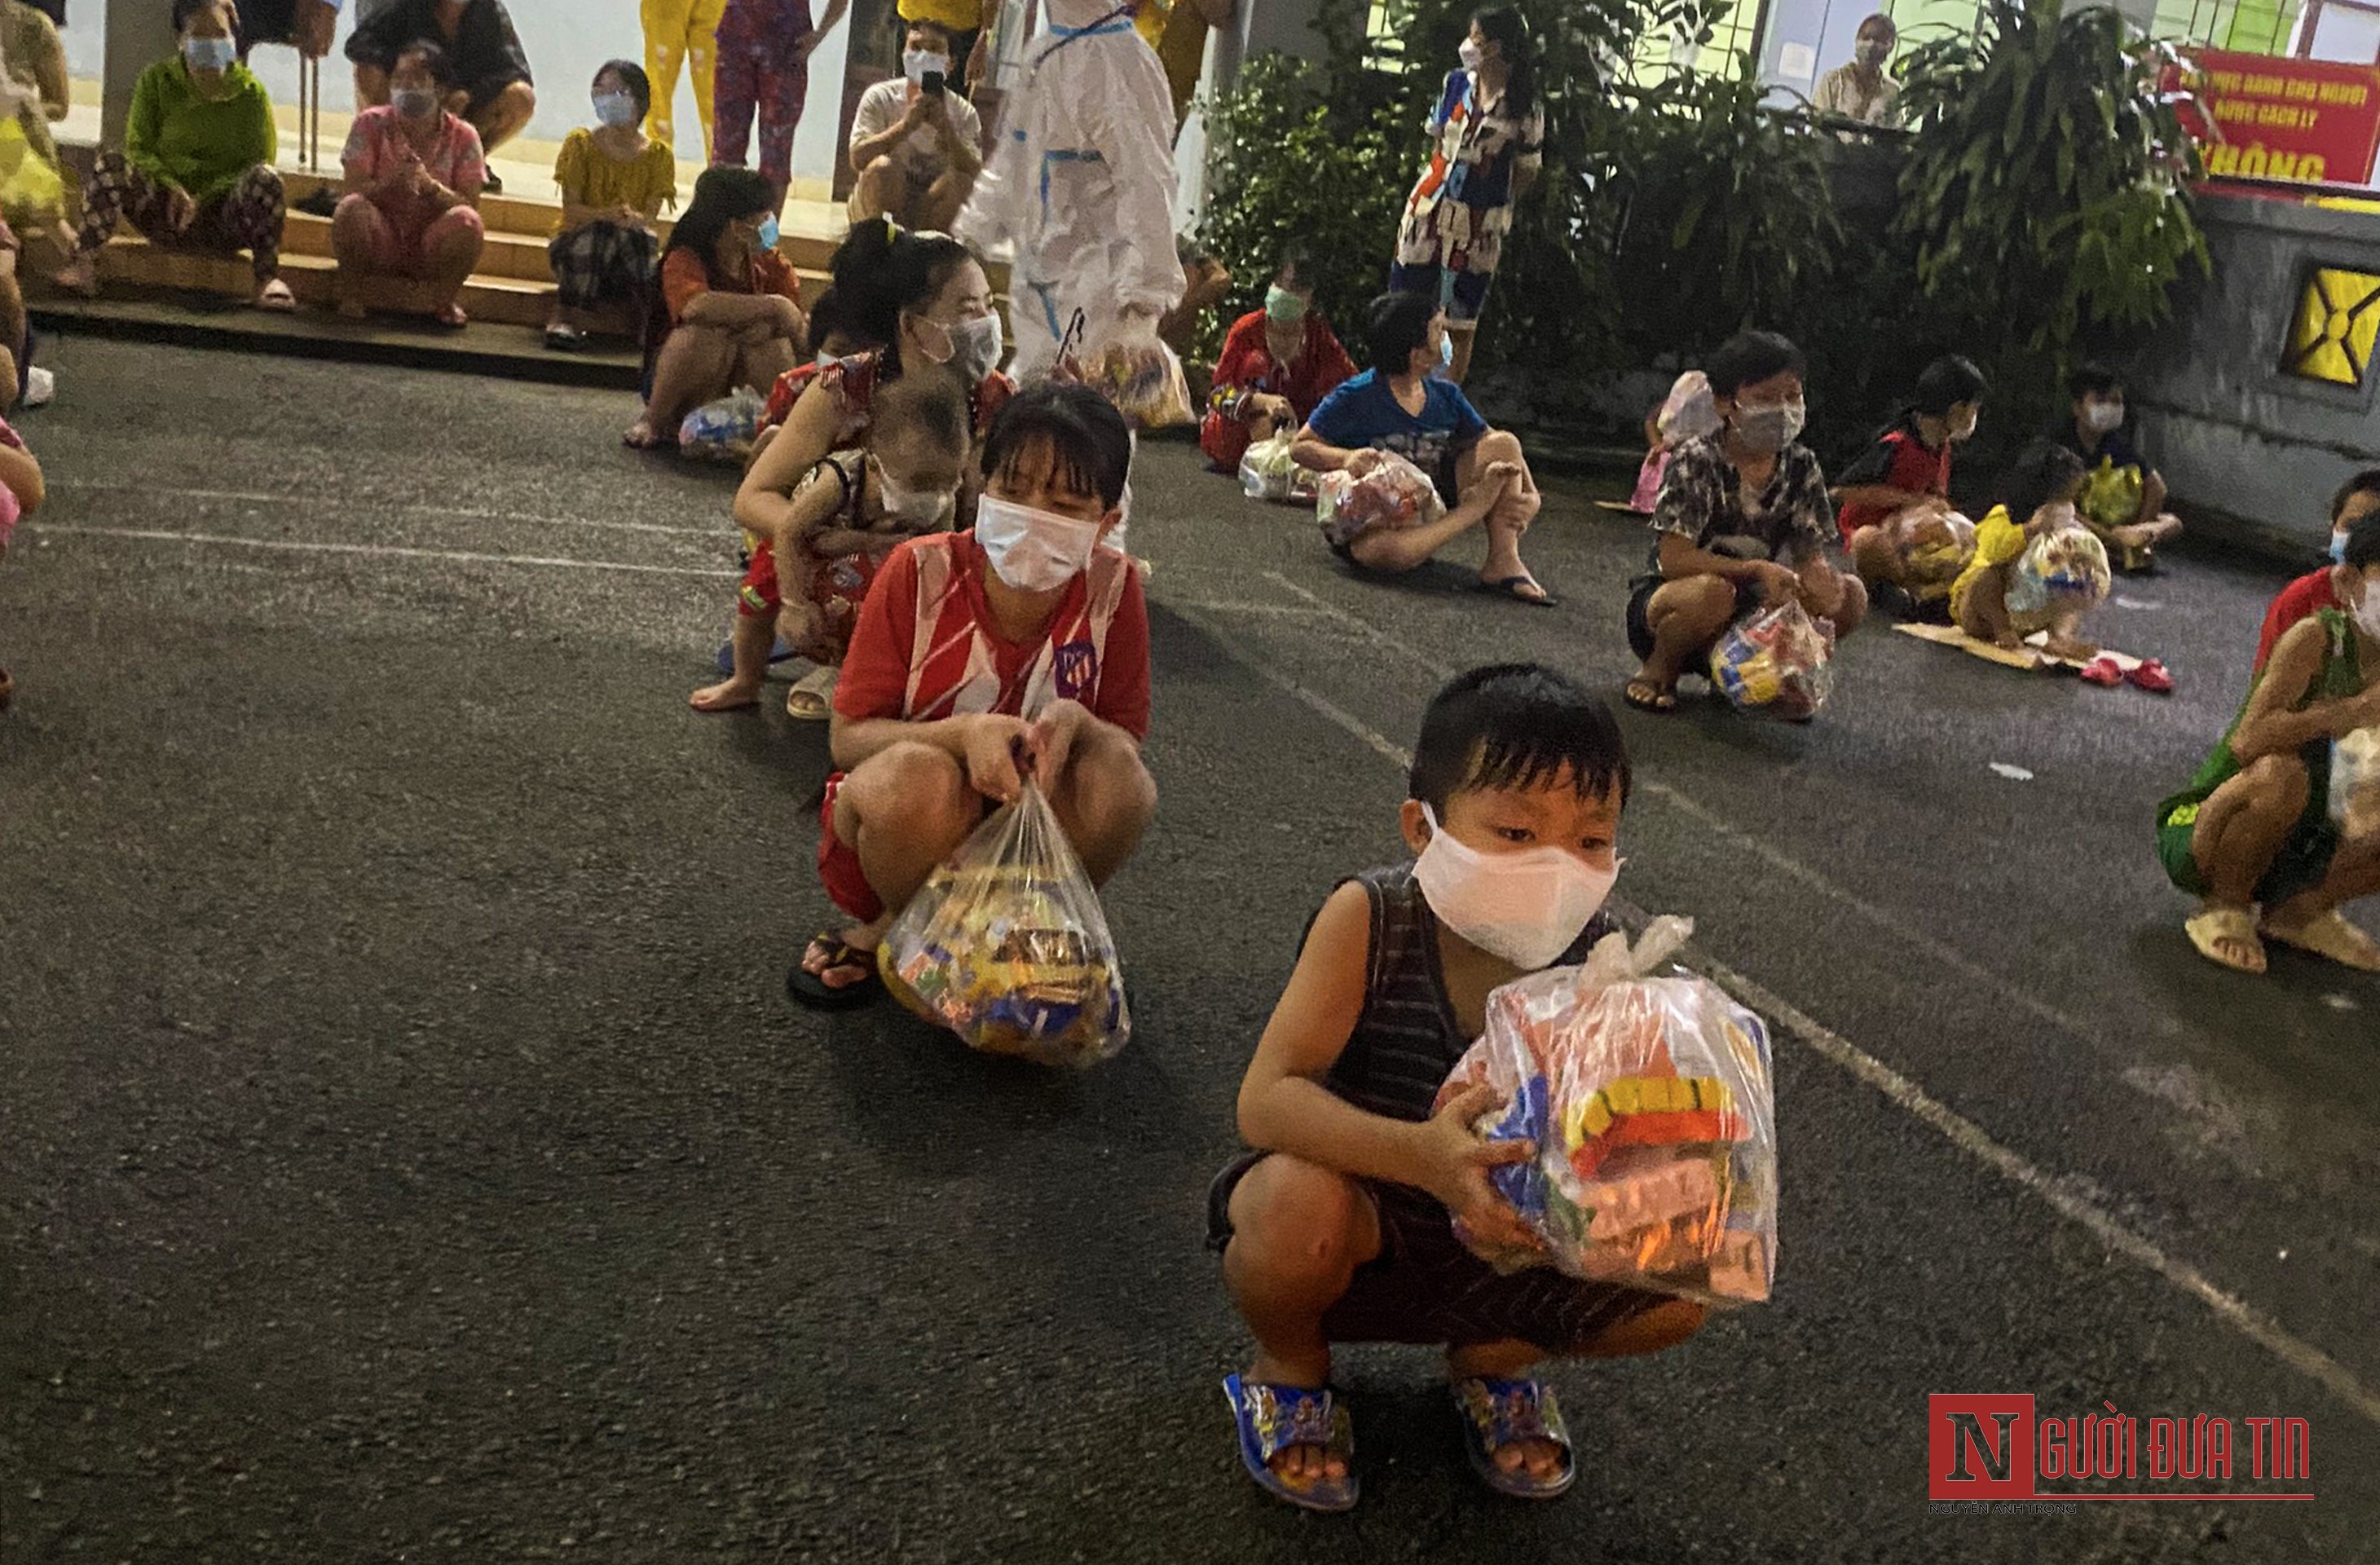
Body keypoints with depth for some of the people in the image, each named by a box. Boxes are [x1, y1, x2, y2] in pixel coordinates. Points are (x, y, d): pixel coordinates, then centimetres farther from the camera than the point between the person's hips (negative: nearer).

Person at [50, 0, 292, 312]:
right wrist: (172, 188, -18)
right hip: (166, 214, 1)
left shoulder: (250, 91, 5)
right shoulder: (157, 81, 9)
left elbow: (259, 162, -1)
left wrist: (204, 195, -16)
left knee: (264, 177, -32)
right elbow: (137, 149, 4)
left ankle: (268, 277, -32)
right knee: (111, 163, -25)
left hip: (223, 219, -1)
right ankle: (84, 262, -31)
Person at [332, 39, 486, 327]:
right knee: (351, 208, -32)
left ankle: (444, 301, -6)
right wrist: (392, 184, -33)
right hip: (380, 245, 0)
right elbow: (356, 190, -12)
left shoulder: (462, 136, -3)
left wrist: (430, 186, -30)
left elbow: (470, 205, -11)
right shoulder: (370, 125, -3)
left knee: (466, 222, -30)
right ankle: (350, 294, -9)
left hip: (430, 249, 0)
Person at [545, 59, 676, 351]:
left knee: (640, 238, -34)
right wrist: (606, 215, -28)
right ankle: (568, 317, -40)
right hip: (577, 243, -1)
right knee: (601, 231, -36)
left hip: (630, 253, 1)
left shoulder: (658, 154, 5)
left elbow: (650, 215, -5)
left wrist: (634, 218, -31)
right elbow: (571, 209, -6)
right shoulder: (580, 143, 2)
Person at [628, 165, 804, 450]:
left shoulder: (770, 264, -5)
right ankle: (655, 421, -14)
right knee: (709, 333, -35)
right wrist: (773, 306, -39)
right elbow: (695, 305, -43)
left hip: (736, 383, 2)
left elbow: (800, 328, -9)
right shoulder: (684, 261, -20)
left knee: (773, 342, -28)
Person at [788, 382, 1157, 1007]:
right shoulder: (921, 572, -16)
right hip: (898, 820, -1)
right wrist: (962, 733, -35)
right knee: (915, 776, -37)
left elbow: (1127, 741, -6)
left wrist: (1076, 722, -31)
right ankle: (891, 929, -3)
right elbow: (848, 737, -15)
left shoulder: (1112, 587, -11)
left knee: (1121, 782, -29)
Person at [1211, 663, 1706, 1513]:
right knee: (1295, 1202, -37)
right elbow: (1265, 1101, -32)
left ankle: (1491, 1360, 18)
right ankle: (1290, 1366, 2)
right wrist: (1421, 1154, -49)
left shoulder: (1593, 956, -14)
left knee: (1684, 1286, -14)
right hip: (1359, 1225, -3)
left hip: (1497, 1244, 4)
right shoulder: (1368, 918, -24)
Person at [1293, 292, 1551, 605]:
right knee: (1389, 551, -44)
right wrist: (1347, 458, -30)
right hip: (1369, 521, -6)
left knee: (1504, 443, -11)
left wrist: (1530, 496, -15)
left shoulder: (1446, 396, 4)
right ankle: (1476, 507, -21)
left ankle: (1504, 562, -18)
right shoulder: (1356, 397, -13)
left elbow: (1499, 449, 5)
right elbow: (1300, 448, -9)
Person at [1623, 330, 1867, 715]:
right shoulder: (1698, 462, -16)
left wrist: (1820, 575, -28)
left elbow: (1811, 554, -2)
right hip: (1665, 600, -5)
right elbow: (1673, 559, -24)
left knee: (1851, 597, -13)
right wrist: (1757, 569, -36)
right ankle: (1659, 670, -10)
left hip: (1748, 611, 5)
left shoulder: (1801, 467, 1)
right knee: (1714, 593, -40)